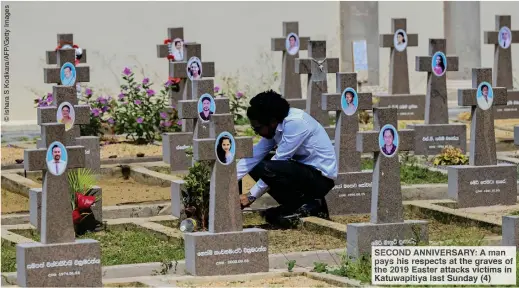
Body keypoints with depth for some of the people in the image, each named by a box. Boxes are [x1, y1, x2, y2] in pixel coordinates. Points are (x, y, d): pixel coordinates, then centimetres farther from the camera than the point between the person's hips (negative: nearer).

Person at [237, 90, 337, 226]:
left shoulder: (295, 123, -23)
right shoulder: (276, 126, 3)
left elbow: (279, 160, -23)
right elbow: (254, 156, 1)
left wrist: (251, 196, -19)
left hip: (321, 178, -9)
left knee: (267, 169, -27)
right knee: (256, 166, 5)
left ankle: (308, 205, -10)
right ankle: (293, 205, 7)